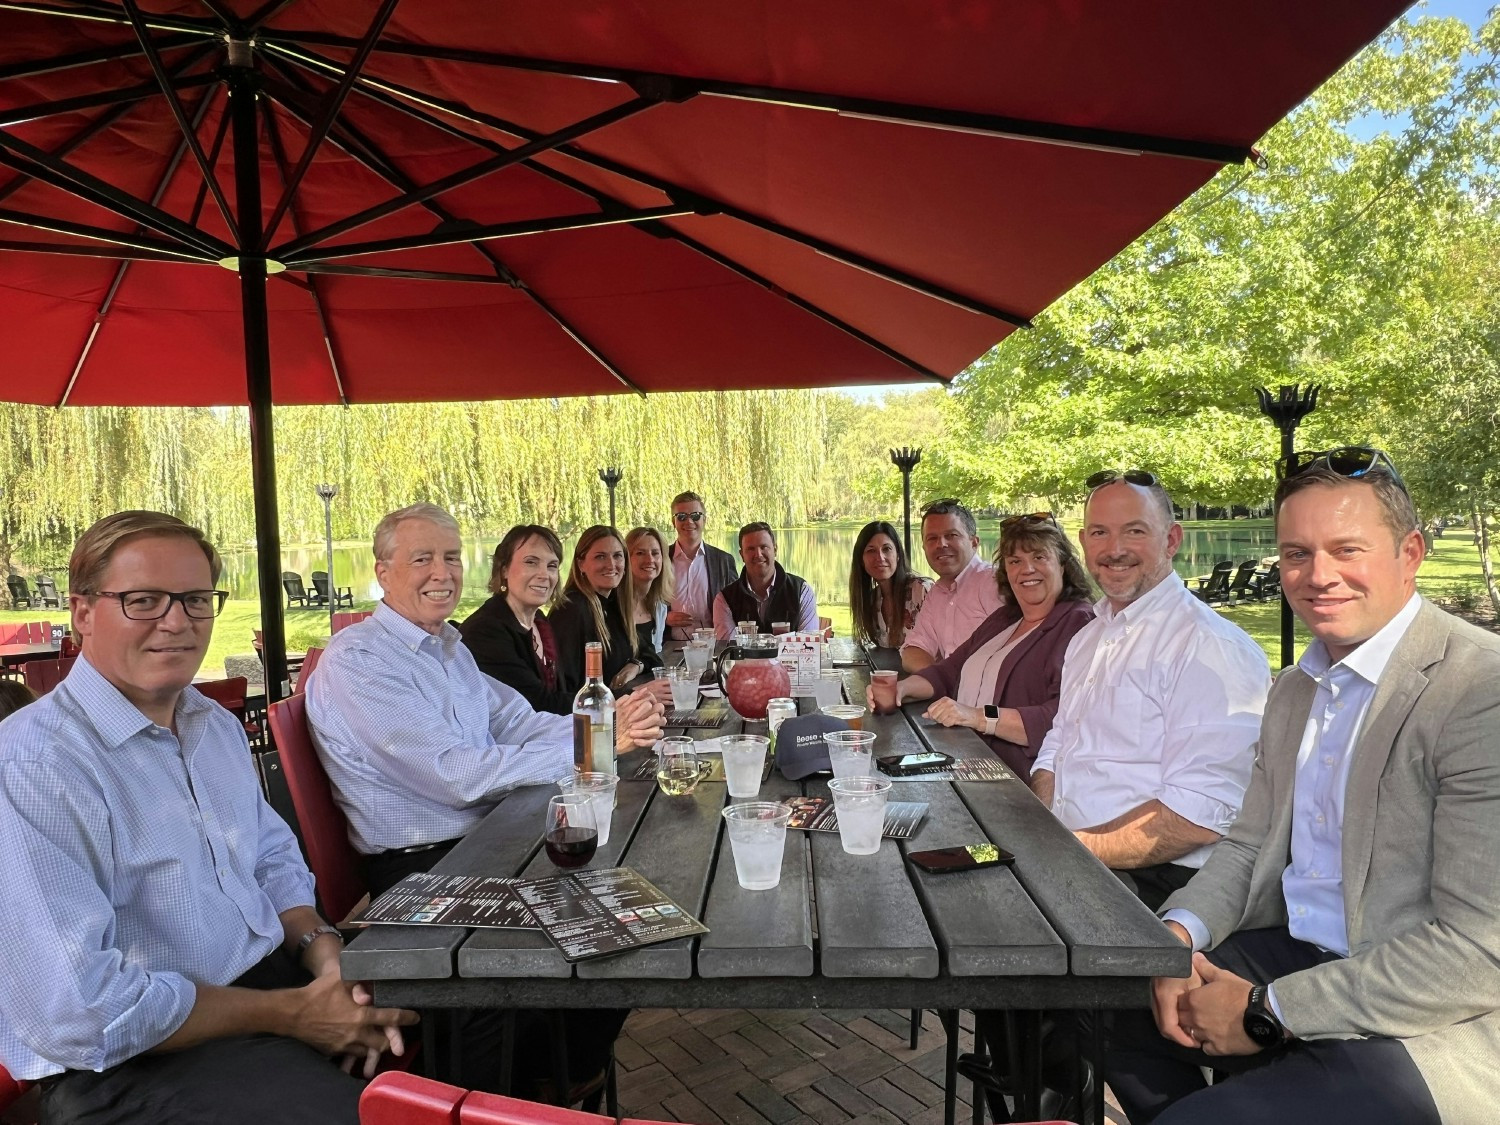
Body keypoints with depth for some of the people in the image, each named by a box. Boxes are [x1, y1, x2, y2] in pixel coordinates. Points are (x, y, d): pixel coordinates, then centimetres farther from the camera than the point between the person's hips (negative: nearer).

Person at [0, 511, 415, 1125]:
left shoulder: (219, 726, 9)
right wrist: (289, 1014, -17)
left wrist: (325, 954, -6)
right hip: (135, 1066, -7)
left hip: (279, 975, 8)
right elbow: (78, 1013, -23)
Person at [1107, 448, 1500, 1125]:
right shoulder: (1294, 689, 8)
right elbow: (1250, 843, 12)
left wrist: (1269, 1011, -19)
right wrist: (1179, 932, -8)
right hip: (1294, 953, 8)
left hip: (1430, 1027, -8)